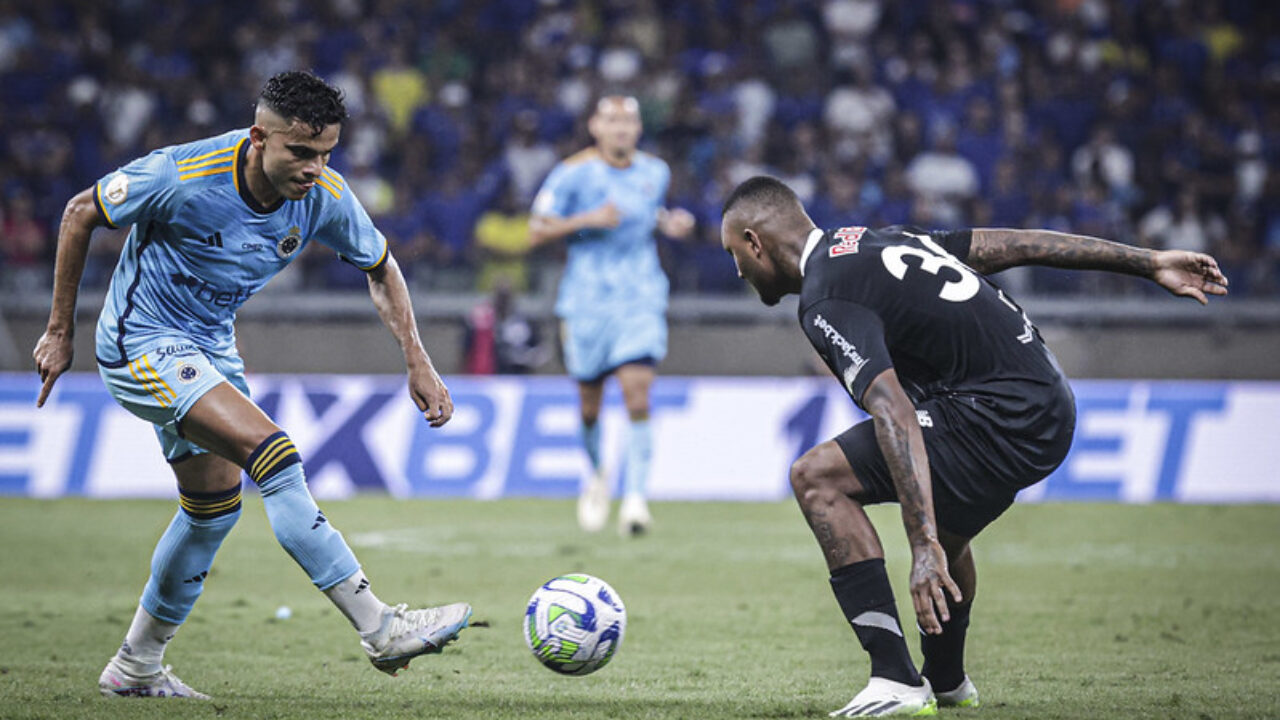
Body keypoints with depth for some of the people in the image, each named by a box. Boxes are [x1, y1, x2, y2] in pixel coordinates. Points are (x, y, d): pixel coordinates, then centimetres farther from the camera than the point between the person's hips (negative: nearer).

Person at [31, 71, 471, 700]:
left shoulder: (324, 195, -12)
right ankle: (381, 630, -24)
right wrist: (60, 331, -7)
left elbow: (380, 267, 7)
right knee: (276, 458, -22)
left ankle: (135, 668, 30)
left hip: (210, 346, 8)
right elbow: (80, 213, -12)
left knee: (214, 506, 14)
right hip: (142, 343, -8)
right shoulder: (183, 176, -27)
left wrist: (418, 363, -3)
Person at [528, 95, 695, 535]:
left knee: (637, 395, -15)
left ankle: (634, 496, -17)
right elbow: (536, 233, -6)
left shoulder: (655, 172, 6)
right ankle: (595, 475, 37)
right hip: (586, 300, -1)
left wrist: (669, 224, 5)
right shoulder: (573, 173, -5)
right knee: (590, 401, 8)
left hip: (641, 298, 1)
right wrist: (586, 220, -19)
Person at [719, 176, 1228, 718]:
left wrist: (926, 544, -34)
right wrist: (1150, 264, 23)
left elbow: (891, 409, -26)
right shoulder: (876, 241, 18)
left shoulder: (826, 302, -11)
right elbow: (1020, 245, 19)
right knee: (943, 532, 35)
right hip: (1049, 407, 10)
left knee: (817, 478, -10)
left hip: (1002, 421, -10)